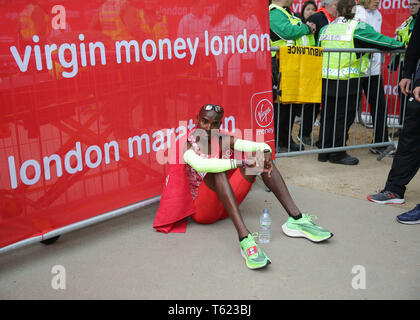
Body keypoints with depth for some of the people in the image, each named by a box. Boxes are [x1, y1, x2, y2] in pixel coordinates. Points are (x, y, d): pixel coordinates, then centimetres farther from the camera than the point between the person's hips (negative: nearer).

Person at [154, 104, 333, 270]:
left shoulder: (224, 140, 7)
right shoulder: (187, 144, -9)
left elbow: (261, 146, -1)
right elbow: (200, 165, -32)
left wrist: (265, 153, -26)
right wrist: (240, 163, -35)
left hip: (225, 206, 6)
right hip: (201, 210, -5)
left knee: (259, 157, -7)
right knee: (216, 170, -35)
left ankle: (296, 219, -17)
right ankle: (244, 238, -50)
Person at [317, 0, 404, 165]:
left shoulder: (325, 29, 13)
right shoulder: (358, 27, -3)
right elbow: (379, 40, -1)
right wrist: (401, 46, 11)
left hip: (325, 79, 5)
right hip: (346, 81, -5)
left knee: (327, 115, 12)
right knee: (344, 117, 4)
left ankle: (323, 151, 18)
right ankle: (337, 154, 10)